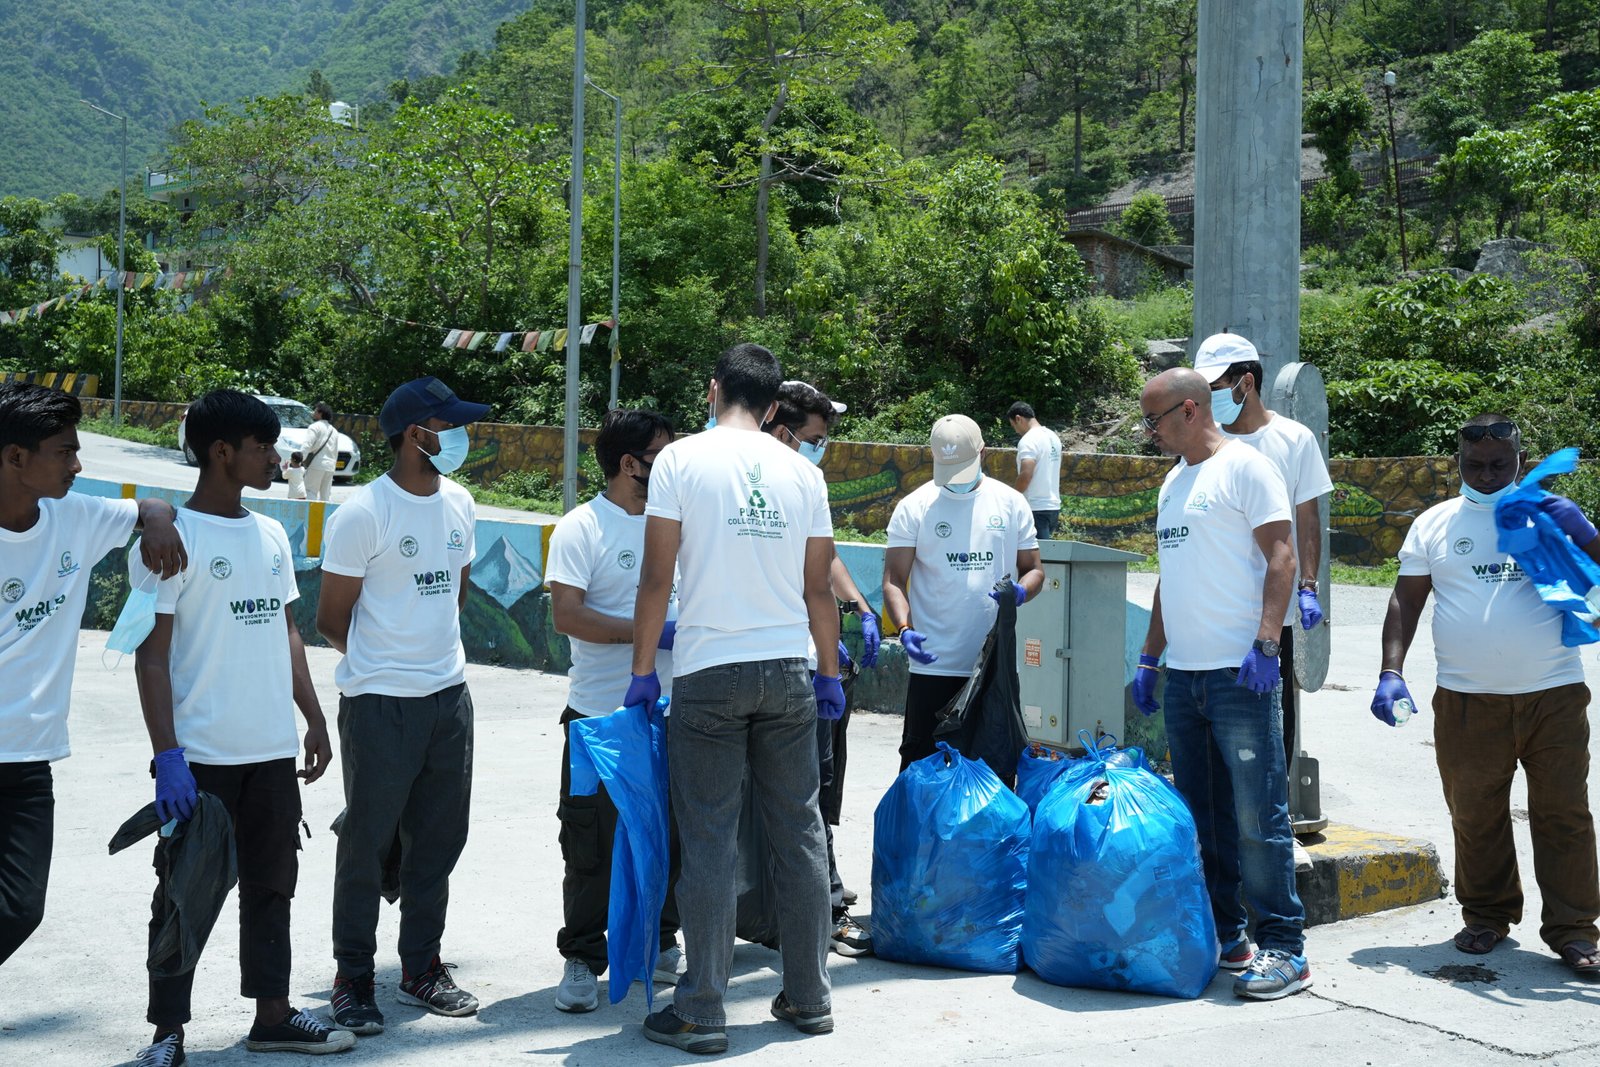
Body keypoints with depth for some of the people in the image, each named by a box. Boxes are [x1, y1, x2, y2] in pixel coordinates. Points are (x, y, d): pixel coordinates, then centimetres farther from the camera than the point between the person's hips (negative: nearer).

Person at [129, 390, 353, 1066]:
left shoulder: (271, 535, 11)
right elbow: (151, 655, -13)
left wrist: (314, 719, 15)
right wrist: (167, 755, -19)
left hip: (274, 753, 7)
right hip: (202, 756, -6)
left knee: (271, 885, 14)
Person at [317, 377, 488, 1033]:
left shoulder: (458, 502, 8)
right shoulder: (362, 515, -13)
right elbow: (332, 620, -5)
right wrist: (381, 663, 7)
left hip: (450, 695, 7)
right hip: (380, 704, -6)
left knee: (439, 839, 13)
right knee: (367, 844, 2)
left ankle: (422, 968, 27)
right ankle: (353, 979, 16)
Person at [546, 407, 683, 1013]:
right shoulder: (582, 528, -8)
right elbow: (567, 615, -18)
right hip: (601, 717, -5)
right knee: (592, 846, 1)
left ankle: (659, 942, 30)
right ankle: (582, 959, 13)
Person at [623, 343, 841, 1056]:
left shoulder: (682, 459, -3)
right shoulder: (803, 473, 6)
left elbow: (657, 578, -5)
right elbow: (818, 590, 9)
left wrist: (642, 671, 3)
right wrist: (830, 675, 20)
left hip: (709, 674, -3)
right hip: (788, 672, 3)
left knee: (709, 843, 1)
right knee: (800, 834, 11)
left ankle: (701, 1015, 5)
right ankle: (808, 998, 19)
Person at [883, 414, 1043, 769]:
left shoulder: (1011, 503, 7)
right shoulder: (914, 507, -1)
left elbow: (1034, 569, 11)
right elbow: (894, 580, -3)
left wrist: (1021, 591, -13)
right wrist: (905, 629, -21)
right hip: (934, 666, -2)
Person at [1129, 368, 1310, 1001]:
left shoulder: (1245, 467, -5)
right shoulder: (1174, 481, 19)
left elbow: (1281, 556, -12)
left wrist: (1265, 643, -20)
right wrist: (1150, 658, 20)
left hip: (1239, 674, -8)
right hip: (1183, 675, 8)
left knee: (1256, 815, -7)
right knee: (1199, 814, 11)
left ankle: (1284, 949, -1)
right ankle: (1221, 936, 20)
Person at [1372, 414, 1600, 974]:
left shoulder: (1549, 513, 7)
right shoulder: (1435, 524, 8)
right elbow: (1406, 600, 7)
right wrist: (1390, 672, -4)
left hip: (1554, 697, 0)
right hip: (1467, 702, 1)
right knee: (1475, 816, 9)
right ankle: (1486, 916, 25)